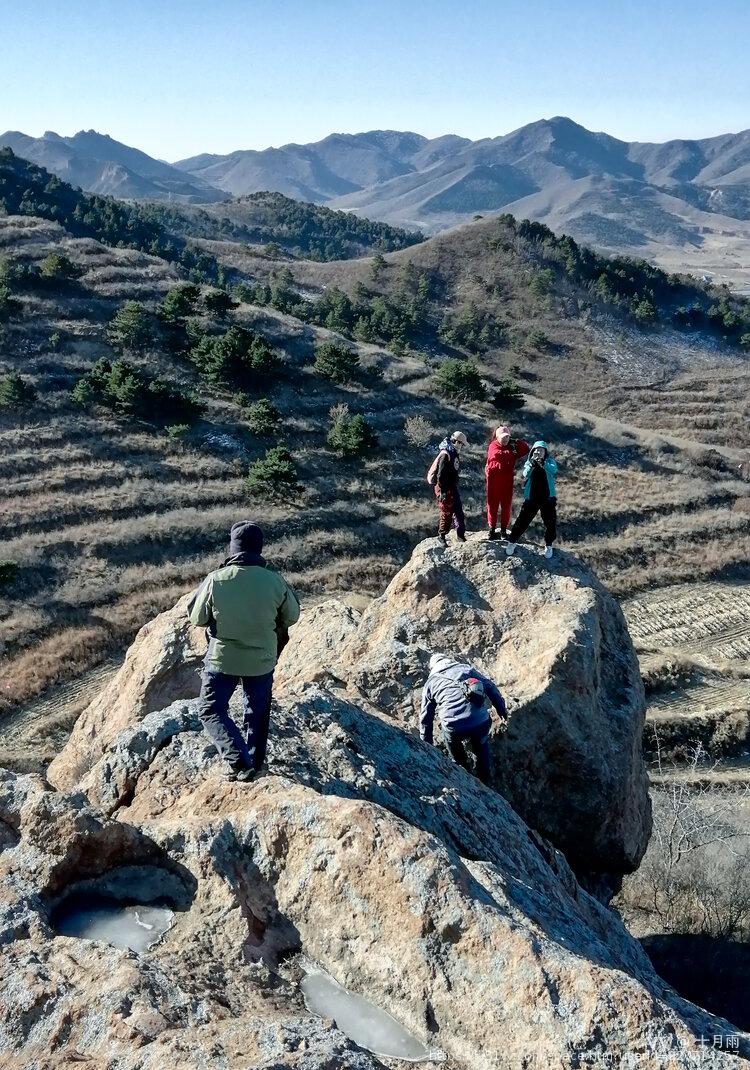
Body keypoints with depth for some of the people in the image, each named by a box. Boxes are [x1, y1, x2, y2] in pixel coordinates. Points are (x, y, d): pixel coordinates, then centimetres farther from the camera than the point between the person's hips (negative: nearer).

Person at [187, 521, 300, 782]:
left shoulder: (215, 580, -19)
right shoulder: (275, 581, -15)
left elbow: (196, 618, -5)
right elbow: (292, 617, 0)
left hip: (222, 659, -2)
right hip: (262, 660, 2)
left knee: (211, 710, 14)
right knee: (258, 712, 22)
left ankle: (238, 761, 1)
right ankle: (255, 760, 35)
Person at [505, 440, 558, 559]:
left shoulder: (550, 462, 1)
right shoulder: (529, 463, 4)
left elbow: (554, 470, -22)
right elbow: (525, 474, -15)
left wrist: (543, 464, -40)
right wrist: (532, 464, -34)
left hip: (548, 498, 0)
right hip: (531, 498, 0)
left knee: (550, 523, 6)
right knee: (522, 521, 0)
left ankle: (548, 545, 25)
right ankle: (512, 542, 16)